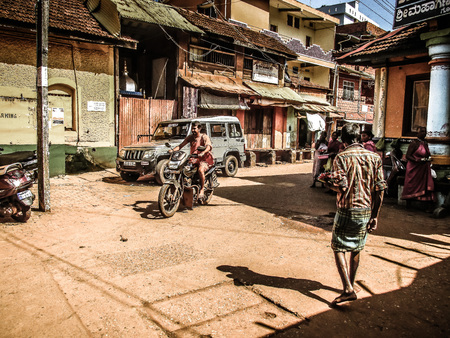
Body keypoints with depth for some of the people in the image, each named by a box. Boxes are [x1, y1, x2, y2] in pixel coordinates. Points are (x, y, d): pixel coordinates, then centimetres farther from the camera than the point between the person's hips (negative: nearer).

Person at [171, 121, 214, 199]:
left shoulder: (204, 137, -4)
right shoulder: (190, 137, 11)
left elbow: (208, 146, -22)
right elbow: (181, 145, 4)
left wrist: (203, 152, -44)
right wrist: (173, 150, -15)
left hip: (204, 159, -5)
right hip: (193, 159, 5)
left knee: (200, 170, -35)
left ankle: (202, 190, -22)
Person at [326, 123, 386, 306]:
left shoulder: (342, 157, -11)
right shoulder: (374, 157, 3)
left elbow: (341, 187, -20)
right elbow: (379, 190, 2)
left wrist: (330, 184, 3)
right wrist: (375, 216, 9)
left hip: (347, 210, -5)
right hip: (366, 211, 5)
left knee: (338, 248, 4)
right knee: (356, 249, 19)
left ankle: (348, 289, -6)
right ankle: (351, 284, 33)